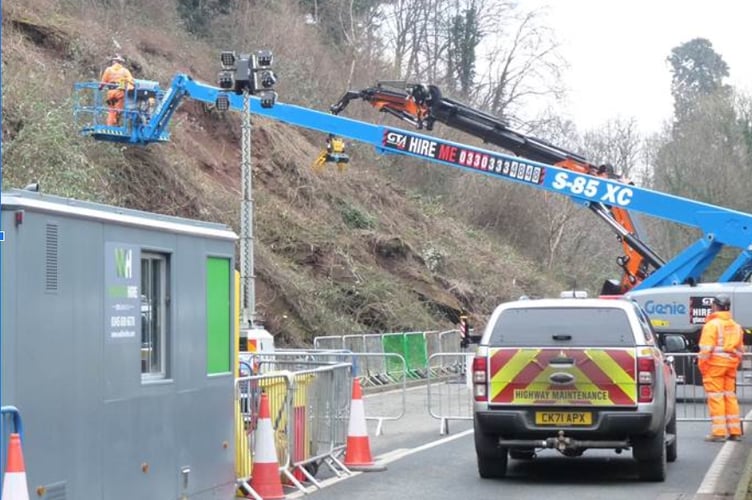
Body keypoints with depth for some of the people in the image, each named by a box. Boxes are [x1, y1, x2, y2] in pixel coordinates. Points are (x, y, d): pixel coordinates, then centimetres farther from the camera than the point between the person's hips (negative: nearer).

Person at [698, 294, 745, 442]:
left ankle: (718, 432, -9)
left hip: (715, 364, -7)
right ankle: (735, 431, 12)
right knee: (730, 396, 12)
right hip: (731, 365, 7)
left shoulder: (712, 324, -10)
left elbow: (706, 349, -15)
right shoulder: (736, 326, 15)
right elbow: (740, 350, 17)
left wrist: (701, 366, -8)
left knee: (715, 397, -6)